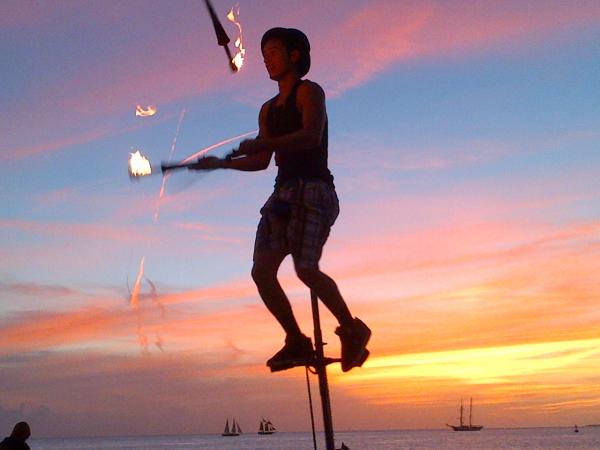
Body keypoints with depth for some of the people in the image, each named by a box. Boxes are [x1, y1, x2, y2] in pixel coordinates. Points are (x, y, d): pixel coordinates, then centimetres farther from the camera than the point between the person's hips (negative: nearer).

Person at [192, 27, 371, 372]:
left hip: (313, 190, -7)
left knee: (306, 269, -21)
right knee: (262, 270, -7)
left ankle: (352, 330, 0)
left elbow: (311, 136, -16)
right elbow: (262, 161, 24)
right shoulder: (269, 109, 25)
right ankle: (297, 342, 3)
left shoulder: (309, 92, 3)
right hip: (284, 193, 7)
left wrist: (263, 142, -24)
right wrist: (220, 163, 11)